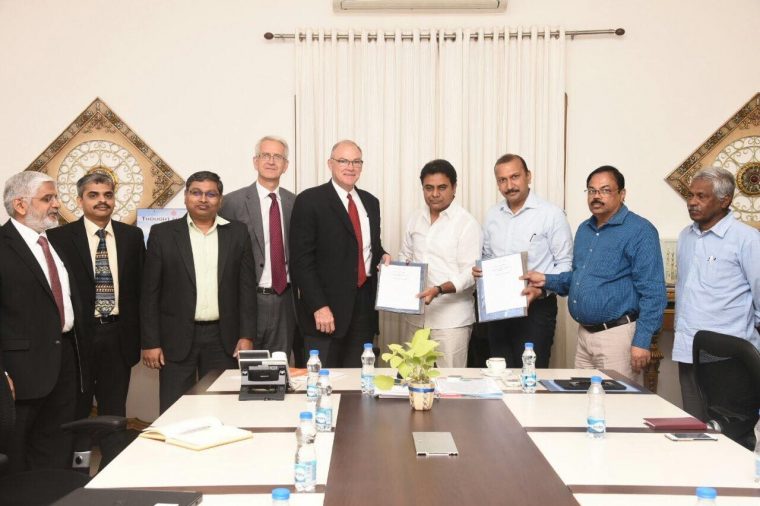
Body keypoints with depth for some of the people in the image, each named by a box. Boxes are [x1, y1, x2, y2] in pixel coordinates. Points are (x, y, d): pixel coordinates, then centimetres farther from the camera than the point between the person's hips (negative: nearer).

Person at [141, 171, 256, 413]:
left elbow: (247, 288, 6)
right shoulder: (163, 234, 2)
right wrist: (150, 343, -3)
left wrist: (247, 336, -1)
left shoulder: (237, 233, 6)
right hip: (177, 338, -1)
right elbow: (150, 293, 1)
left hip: (223, 338, 1)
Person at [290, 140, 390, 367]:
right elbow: (301, 259, -10)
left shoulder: (370, 202, 14)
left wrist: (382, 255, 2)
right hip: (326, 307, -5)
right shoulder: (310, 200, -5)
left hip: (364, 304, 6)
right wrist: (318, 306, -17)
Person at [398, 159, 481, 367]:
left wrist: (438, 290, -26)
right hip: (416, 316, 5)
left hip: (452, 320, -5)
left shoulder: (467, 223, -7)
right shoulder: (415, 220, 11)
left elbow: (469, 273, -12)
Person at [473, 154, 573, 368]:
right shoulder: (492, 215, 10)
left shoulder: (551, 214, -7)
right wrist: (480, 270, 0)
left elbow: (565, 264, -9)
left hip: (536, 308, -5)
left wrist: (542, 287, -24)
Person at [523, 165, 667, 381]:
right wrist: (546, 280, 7)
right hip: (584, 334, 8)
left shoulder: (640, 231, -11)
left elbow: (652, 292, -15)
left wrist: (641, 342, -19)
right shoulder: (584, 229, 14)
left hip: (618, 335, -7)